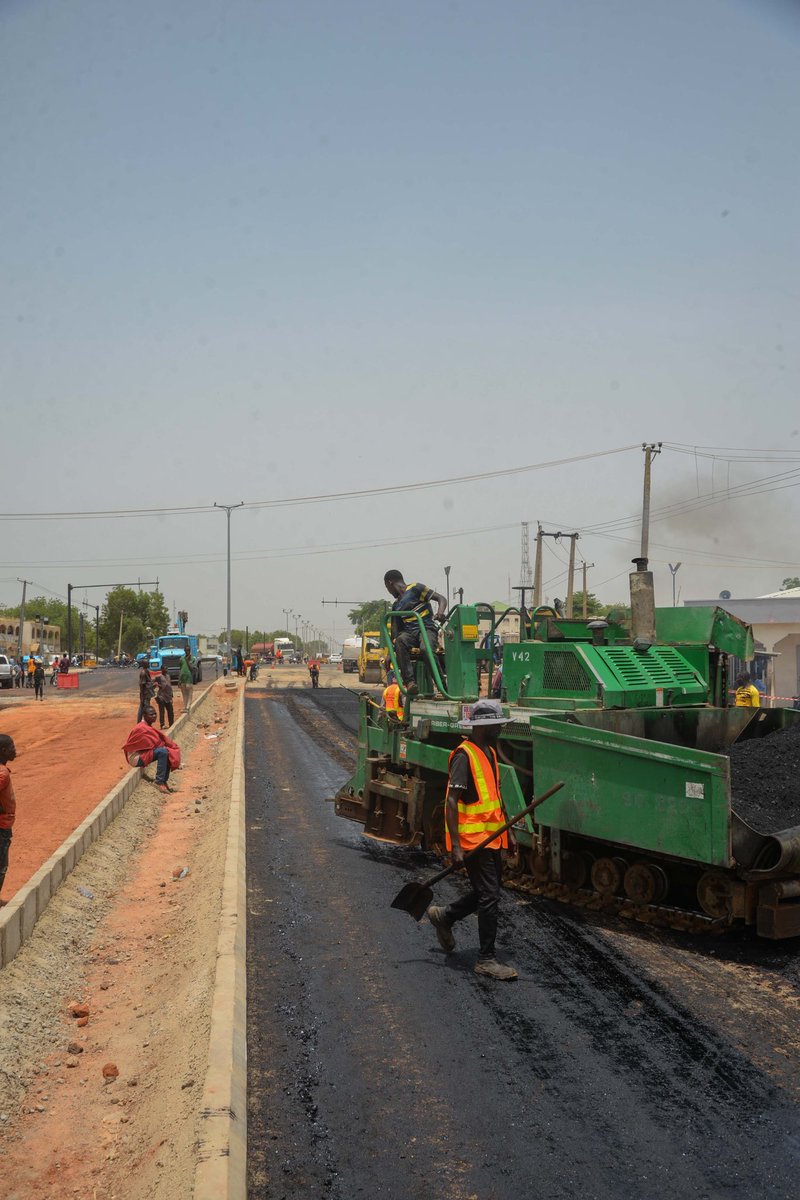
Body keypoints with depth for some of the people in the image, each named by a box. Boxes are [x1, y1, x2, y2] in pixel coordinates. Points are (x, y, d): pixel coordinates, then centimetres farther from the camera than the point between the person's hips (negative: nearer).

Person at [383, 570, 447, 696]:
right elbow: (395, 630, 18)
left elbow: (441, 599, 0)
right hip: (408, 632, 4)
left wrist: (440, 612, -22)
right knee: (400, 641, -32)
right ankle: (410, 682, -40)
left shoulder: (415, 588, 6)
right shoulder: (396, 606, 24)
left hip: (426, 628, -4)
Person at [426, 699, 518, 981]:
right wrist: (455, 845, -22)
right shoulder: (465, 755, -16)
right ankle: (486, 960, 5)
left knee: (487, 891, 18)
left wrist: (507, 829, 20)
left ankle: (444, 917, 37)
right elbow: (451, 802, -19)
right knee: (489, 897, -5)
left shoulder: (490, 752, 13)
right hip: (473, 839, -9)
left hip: (491, 836, 9)